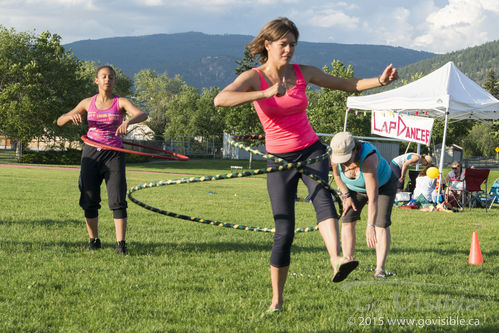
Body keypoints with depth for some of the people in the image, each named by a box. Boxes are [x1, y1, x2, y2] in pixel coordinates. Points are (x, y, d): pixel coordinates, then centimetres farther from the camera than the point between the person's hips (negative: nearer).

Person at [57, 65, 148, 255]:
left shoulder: (120, 103, 0)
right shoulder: (88, 103, 7)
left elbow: (142, 115, -19)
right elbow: (60, 121, 7)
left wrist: (128, 121, -40)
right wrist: (72, 116, -16)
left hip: (114, 154, -2)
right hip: (91, 153, 3)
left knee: (117, 201, -10)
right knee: (89, 200, 4)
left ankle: (120, 243, -9)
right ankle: (93, 240, 17)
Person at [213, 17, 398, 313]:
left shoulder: (303, 73, 2)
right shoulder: (254, 77, -8)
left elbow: (347, 85, 11)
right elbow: (220, 99, -27)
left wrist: (380, 81, -5)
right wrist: (266, 93, -35)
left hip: (312, 151, 2)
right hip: (280, 159, -2)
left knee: (322, 195, -31)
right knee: (285, 232, -5)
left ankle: (336, 260, -52)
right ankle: (277, 300, 12)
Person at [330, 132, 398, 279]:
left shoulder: (368, 159, -44)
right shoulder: (334, 156, -29)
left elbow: (373, 197, -47)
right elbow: (337, 174, -1)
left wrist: (370, 226, -50)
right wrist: (346, 195, -6)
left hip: (383, 185, -5)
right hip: (355, 188, 5)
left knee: (381, 223, -18)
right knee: (347, 220, -10)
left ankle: (380, 268, -20)